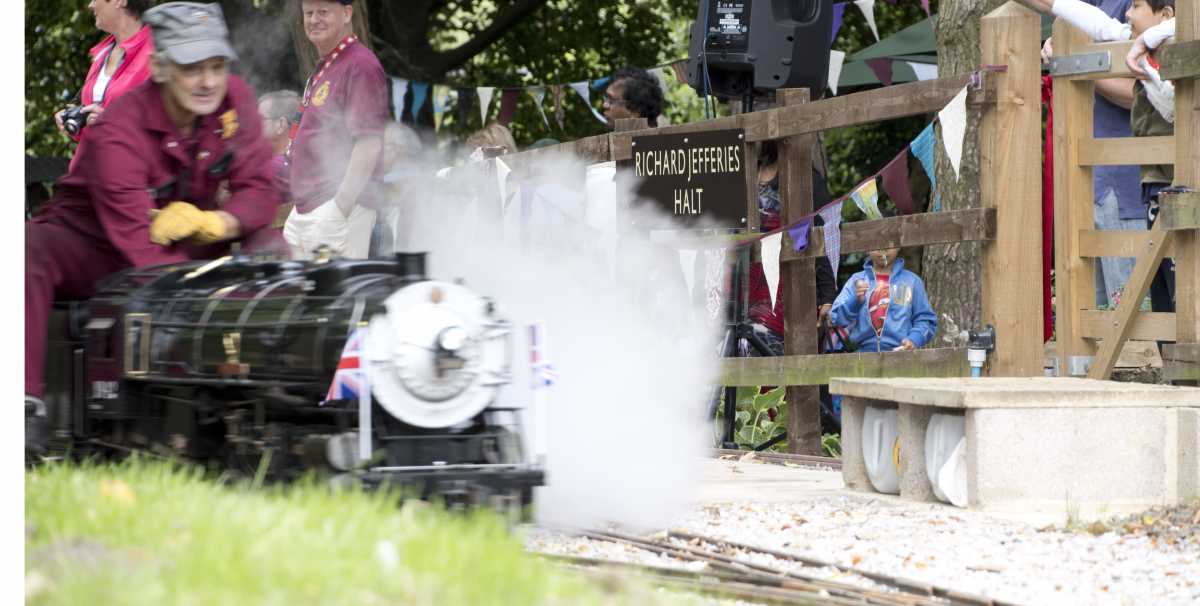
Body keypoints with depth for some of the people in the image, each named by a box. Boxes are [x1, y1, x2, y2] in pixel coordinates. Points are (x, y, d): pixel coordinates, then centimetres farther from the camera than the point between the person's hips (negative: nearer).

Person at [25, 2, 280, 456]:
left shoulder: (234, 101, -9)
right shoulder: (118, 132, -27)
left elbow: (259, 192, -9)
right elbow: (141, 250, -34)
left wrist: (211, 223, -32)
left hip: (184, 244, 5)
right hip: (92, 245, -5)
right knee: (29, 248, -37)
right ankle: (27, 411, -44)